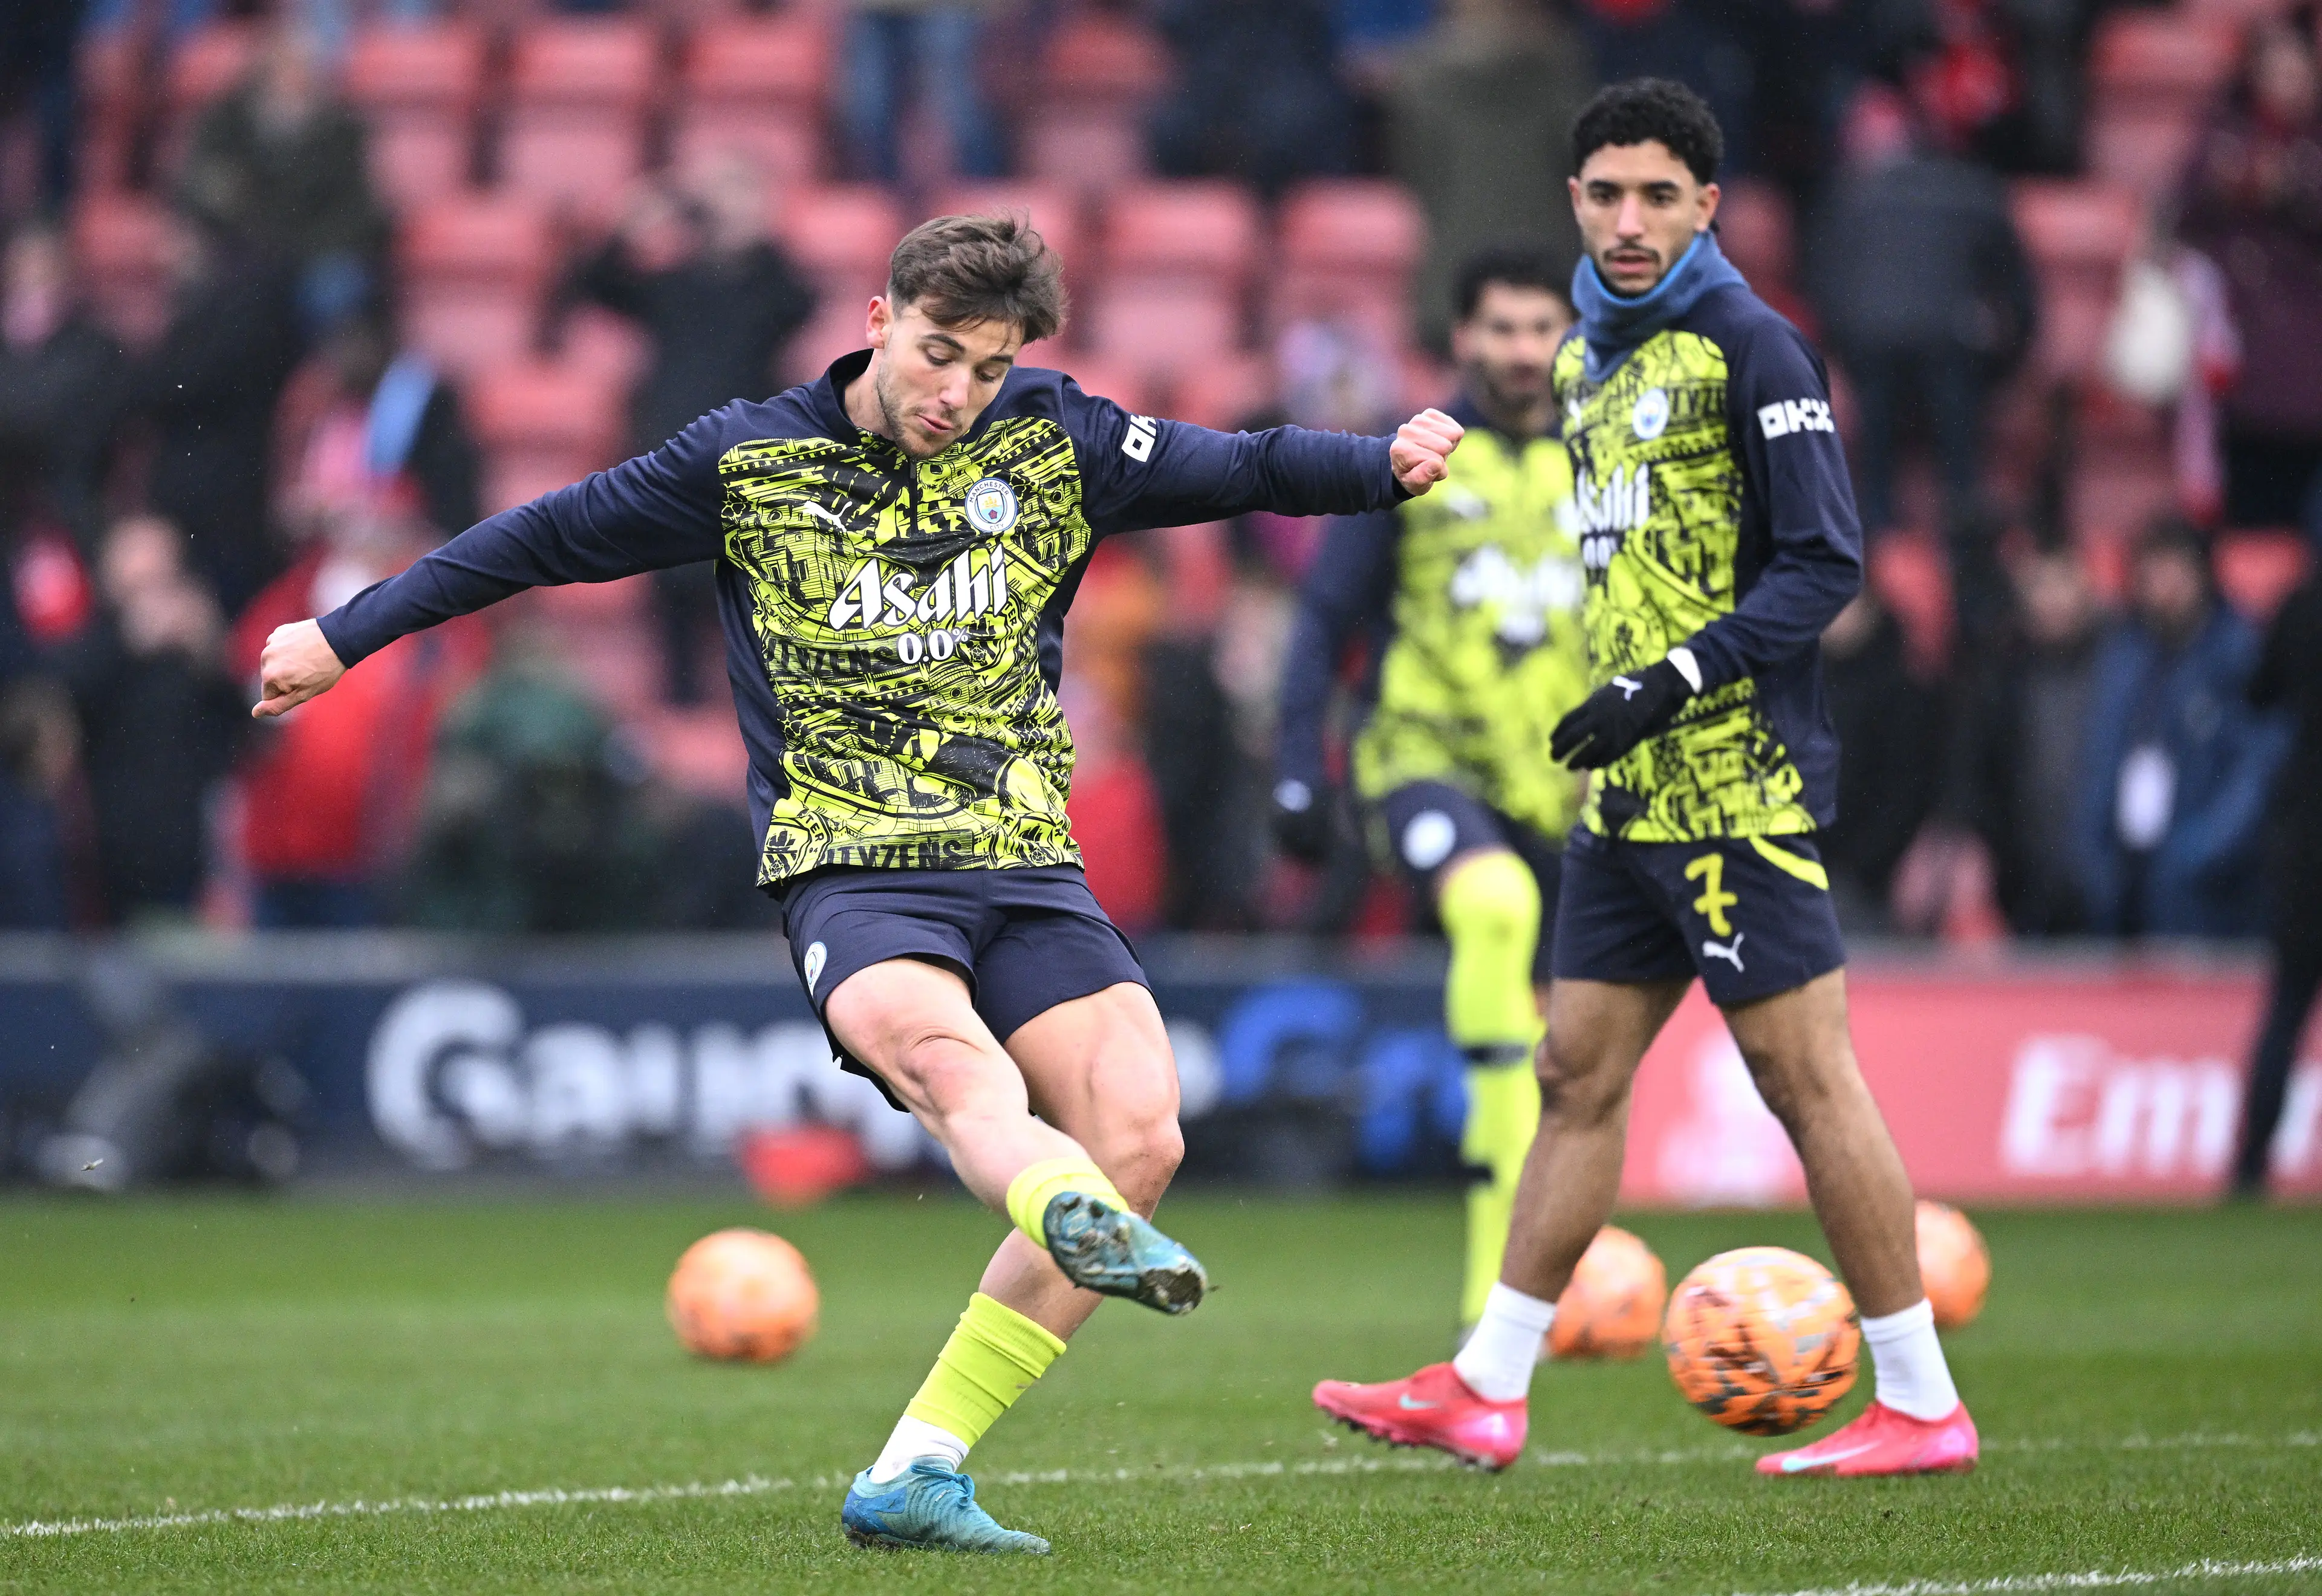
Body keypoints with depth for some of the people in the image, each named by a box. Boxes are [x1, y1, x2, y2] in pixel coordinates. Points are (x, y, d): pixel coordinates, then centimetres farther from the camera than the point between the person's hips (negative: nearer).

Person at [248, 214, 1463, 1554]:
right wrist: (347, 635, 11)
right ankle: (1076, 1222, -69)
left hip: (1025, 865, 3)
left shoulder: (1053, 441, 7)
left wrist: (1388, 465, -13)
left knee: (1139, 1134, -16)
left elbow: (1239, 468, 6)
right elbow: (548, 538, 9)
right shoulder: (750, 461, 2)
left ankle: (914, 1477, -14)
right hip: (851, 871, -3)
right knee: (950, 1057, -34)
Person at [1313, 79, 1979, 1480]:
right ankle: (1486, 1394, 14)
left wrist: (1674, 682, -19)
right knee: (1580, 1075, 10)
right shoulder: (1591, 359, 16)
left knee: (1806, 1075, -7)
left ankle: (1923, 1406, -2)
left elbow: (1825, 563, -14)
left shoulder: (1746, 348, -9)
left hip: (1740, 783, -8)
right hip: (1631, 790, 8)